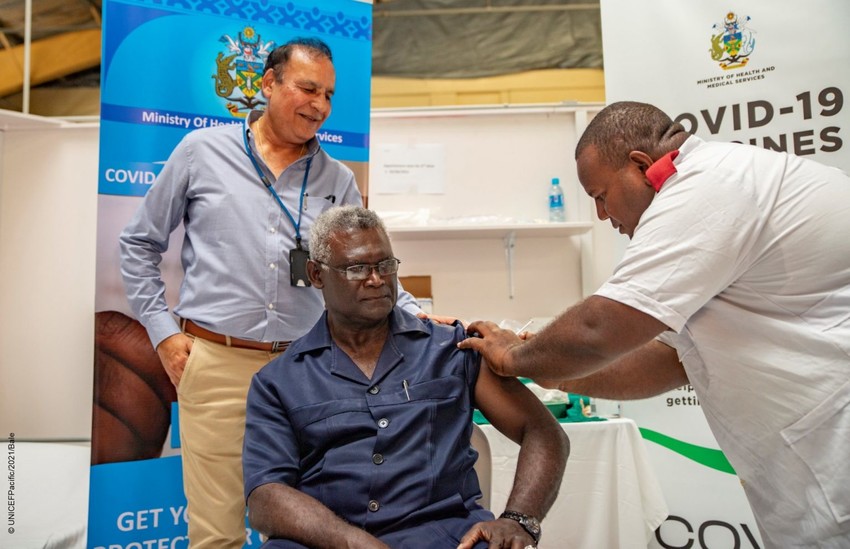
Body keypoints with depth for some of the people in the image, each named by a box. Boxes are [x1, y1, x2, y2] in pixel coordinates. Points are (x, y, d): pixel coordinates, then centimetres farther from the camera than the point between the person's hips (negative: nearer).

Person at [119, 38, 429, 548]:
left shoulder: (338, 180, 8)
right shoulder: (203, 151, 3)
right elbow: (140, 244, 10)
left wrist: (415, 317, -8)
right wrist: (163, 330, 2)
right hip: (216, 362, -2)